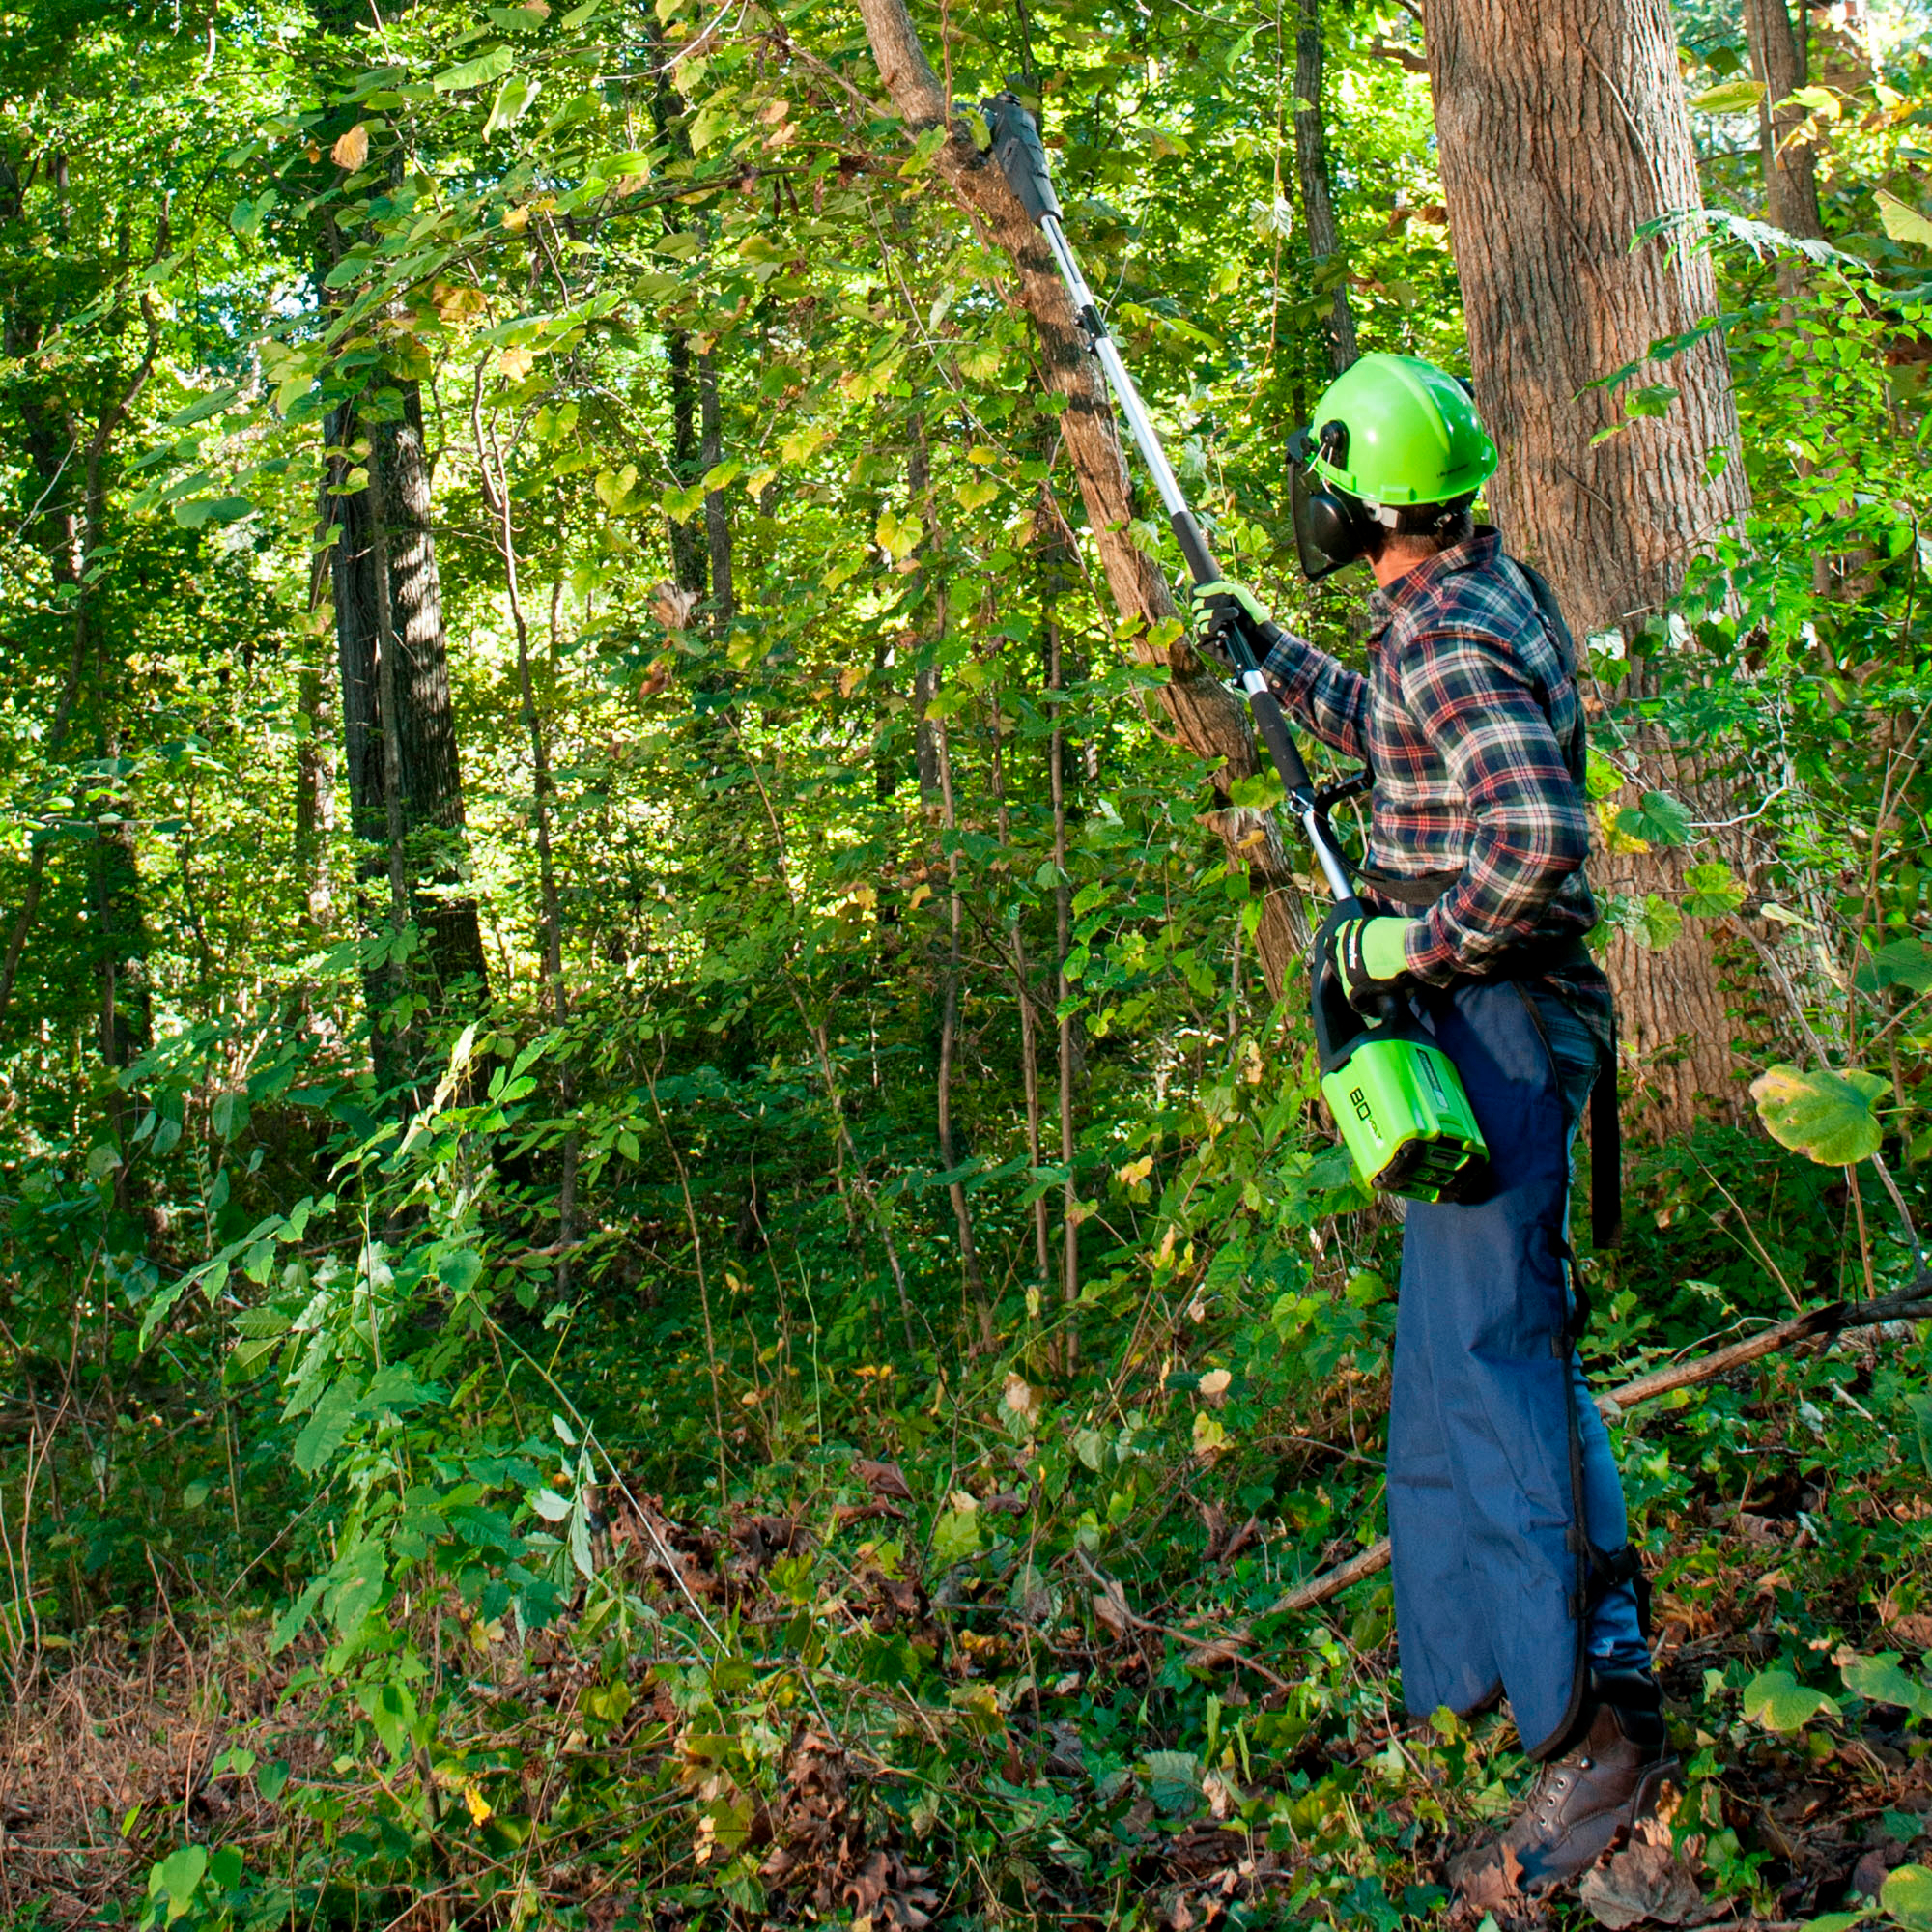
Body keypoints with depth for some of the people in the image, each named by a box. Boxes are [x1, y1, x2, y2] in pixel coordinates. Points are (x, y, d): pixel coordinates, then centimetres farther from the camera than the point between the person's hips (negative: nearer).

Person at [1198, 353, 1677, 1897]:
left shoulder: (1451, 639, -19)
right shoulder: (1480, 598, 13)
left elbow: (1537, 841, -31)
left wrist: (1412, 947, -19)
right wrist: (1266, 644, 40)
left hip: (1496, 1017, -11)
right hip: (1490, 1020, 11)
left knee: (1490, 1350, -13)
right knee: (1483, 1335, 18)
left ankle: (1601, 1712, -14)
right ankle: (1484, 1652, 30)